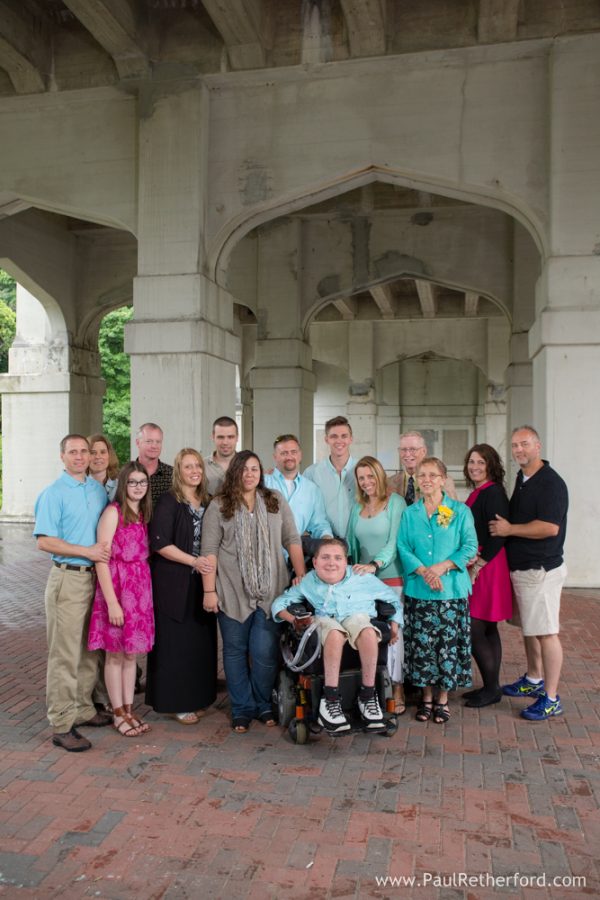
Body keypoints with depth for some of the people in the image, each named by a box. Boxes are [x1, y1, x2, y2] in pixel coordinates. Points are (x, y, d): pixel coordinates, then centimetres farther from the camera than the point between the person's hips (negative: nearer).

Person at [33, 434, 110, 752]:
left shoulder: (99, 490, 12)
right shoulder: (53, 493, -6)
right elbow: (44, 541, -13)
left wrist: (106, 552, 3)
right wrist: (87, 551, -17)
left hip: (96, 577, 6)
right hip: (68, 579, -6)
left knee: (89, 650, 14)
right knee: (65, 654, -3)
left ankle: (82, 709, 27)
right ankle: (61, 725, 4)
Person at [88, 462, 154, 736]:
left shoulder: (144, 514, 10)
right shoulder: (113, 512, -10)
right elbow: (101, 559, -14)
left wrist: (144, 590, 2)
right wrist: (112, 602, -18)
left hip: (140, 588, 6)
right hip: (116, 586, -6)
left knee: (131, 652, 14)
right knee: (115, 654, 6)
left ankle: (129, 709, 25)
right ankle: (118, 713, 18)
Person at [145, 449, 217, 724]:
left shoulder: (207, 503, 10)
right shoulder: (169, 502, -8)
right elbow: (159, 543, -15)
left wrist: (211, 563, 3)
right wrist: (193, 561, -19)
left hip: (201, 582, 6)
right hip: (174, 583, -6)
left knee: (201, 641, 8)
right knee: (175, 642, 0)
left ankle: (196, 698, 22)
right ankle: (176, 703, 12)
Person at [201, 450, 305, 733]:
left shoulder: (276, 501, 8)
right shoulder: (219, 506, 2)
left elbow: (292, 540, 7)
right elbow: (209, 550, -2)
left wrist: (302, 577, 1)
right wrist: (209, 591, -7)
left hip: (270, 592, 1)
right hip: (232, 592, 0)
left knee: (265, 652, 0)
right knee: (235, 651, 8)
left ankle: (264, 706, 21)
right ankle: (242, 710, 23)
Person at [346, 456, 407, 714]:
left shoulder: (395, 503, -1)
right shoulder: (357, 507, 16)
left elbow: (395, 541, -10)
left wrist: (375, 564, -23)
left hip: (392, 578, -5)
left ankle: (397, 690, 5)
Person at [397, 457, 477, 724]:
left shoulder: (460, 511, 1)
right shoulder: (410, 513, 9)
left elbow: (470, 547, -4)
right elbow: (403, 547, 2)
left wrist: (441, 567, -15)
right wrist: (423, 571, -14)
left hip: (451, 589, -2)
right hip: (417, 590, 2)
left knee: (449, 643, 2)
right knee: (421, 644, 5)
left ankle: (443, 698, 18)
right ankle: (426, 697, 21)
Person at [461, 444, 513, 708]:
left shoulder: (493, 492, -13)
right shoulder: (476, 494, 14)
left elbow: (497, 536, -18)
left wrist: (477, 566, -16)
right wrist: (472, 564, 6)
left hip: (488, 568, -9)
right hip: (477, 567, 9)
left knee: (475, 631, -6)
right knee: (487, 630, 13)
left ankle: (491, 688, 6)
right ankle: (492, 686, 21)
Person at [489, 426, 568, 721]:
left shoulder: (550, 482, -16)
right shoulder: (521, 479, 13)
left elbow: (549, 527, -25)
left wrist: (509, 529, -16)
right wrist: (506, 528, 7)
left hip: (541, 570, -9)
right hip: (521, 568, 9)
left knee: (546, 632, -4)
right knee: (529, 628, 19)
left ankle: (551, 699, 4)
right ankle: (534, 680, 34)